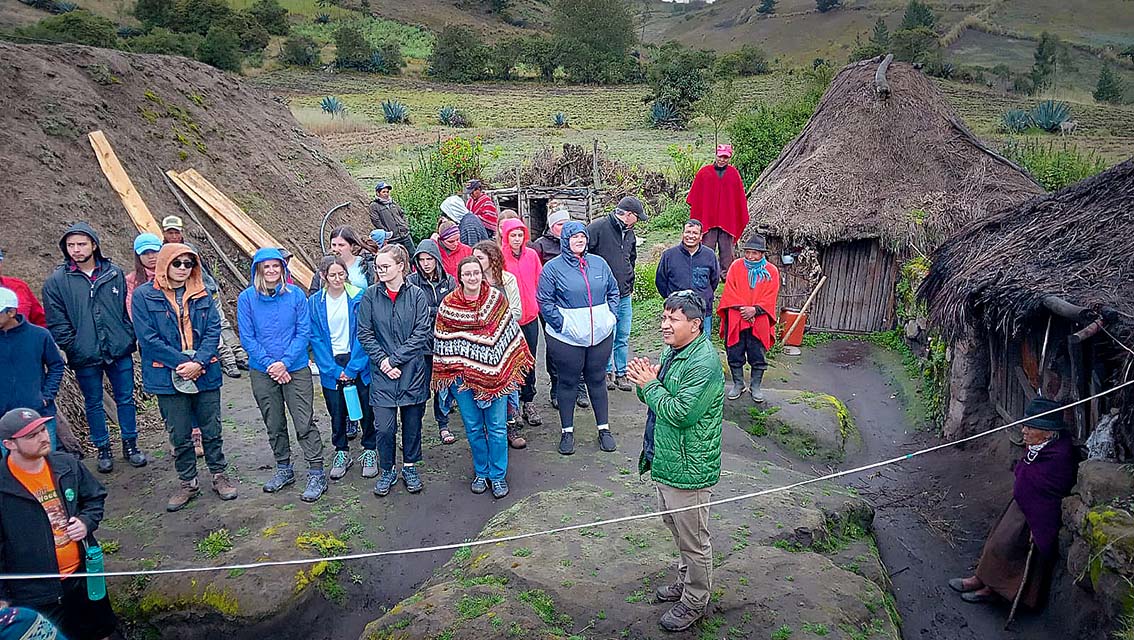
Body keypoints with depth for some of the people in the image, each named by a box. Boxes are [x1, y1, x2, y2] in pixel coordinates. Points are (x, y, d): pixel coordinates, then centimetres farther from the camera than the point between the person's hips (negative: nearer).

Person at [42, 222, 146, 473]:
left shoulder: (114, 273, 0)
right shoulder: (56, 281, -5)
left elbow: (128, 309, 7)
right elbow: (56, 323, -3)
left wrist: (129, 339, 1)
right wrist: (73, 347, -8)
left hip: (119, 351, 1)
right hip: (85, 358, -1)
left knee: (125, 399, 11)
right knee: (93, 404, 12)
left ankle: (130, 445, 27)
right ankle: (103, 450, 27)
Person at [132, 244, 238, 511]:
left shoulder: (202, 295, 4)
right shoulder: (144, 295, -5)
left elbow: (214, 330, -2)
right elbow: (148, 338, -11)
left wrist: (199, 362, -16)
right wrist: (184, 363, -15)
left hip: (206, 374, 2)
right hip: (169, 378, -2)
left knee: (212, 430, 11)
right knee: (179, 436, 10)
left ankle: (219, 475, 28)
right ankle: (188, 483, 26)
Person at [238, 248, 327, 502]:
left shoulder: (296, 295, -3)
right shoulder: (247, 298, -1)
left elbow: (304, 332, -5)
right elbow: (247, 338, -3)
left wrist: (285, 362, -14)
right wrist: (270, 364, -12)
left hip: (296, 369, -2)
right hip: (262, 372, 2)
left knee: (304, 423, -5)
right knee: (274, 425, 14)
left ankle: (316, 474, 2)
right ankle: (283, 469, 30)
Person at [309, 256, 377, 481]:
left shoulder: (359, 297, -6)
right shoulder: (315, 302, 0)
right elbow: (316, 339, -1)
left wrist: (352, 368, -13)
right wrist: (334, 370, -9)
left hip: (358, 363, -1)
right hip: (331, 366, 1)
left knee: (366, 409, 4)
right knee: (336, 412, 8)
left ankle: (369, 451, 22)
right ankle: (341, 452, 26)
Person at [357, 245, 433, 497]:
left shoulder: (417, 295, -3)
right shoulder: (370, 295, 0)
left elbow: (422, 332, -8)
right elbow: (364, 333, 0)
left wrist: (396, 358, -12)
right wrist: (383, 361, -11)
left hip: (413, 370, 0)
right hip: (382, 372, 0)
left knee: (412, 422, 10)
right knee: (384, 426, 0)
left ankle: (409, 467, 29)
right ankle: (387, 471, 20)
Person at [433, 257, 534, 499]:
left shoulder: (496, 298, -1)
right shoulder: (448, 304, -3)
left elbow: (508, 334, 4)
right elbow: (444, 343, 1)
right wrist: (451, 367, -2)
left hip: (493, 372, 0)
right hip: (462, 372, 0)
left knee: (497, 427, 4)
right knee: (473, 427, 10)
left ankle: (498, 475, 18)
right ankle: (481, 472, 28)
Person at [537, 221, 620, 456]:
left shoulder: (599, 263, 7)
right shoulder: (553, 267, -5)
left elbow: (613, 290, 17)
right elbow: (544, 300, -7)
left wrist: (611, 315, 4)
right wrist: (561, 323, -14)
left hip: (601, 334, 3)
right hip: (567, 338, -3)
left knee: (597, 379, 12)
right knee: (568, 382, 8)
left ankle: (604, 428, 24)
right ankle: (567, 432, 20)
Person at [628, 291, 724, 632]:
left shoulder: (703, 364, -25)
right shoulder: (672, 351, 5)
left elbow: (680, 412, -28)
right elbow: (658, 399, 12)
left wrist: (650, 385, -18)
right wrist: (645, 381, -10)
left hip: (689, 469, -10)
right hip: (666, 460, 10)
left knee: (693, 539, 9)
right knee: (674, 524, 27)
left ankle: (695, 601, 28)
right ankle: (687, 579, 47)